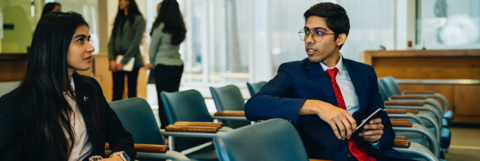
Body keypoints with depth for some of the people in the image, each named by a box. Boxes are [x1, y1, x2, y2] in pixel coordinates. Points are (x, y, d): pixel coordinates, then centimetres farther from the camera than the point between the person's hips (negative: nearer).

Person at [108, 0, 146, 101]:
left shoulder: (138, 19, -2)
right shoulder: (118, 20, 15)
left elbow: (136, 42, -9)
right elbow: (111, 41, 9)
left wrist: (123, 61, -13)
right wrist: (111, 59, -6)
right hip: (117, 62, 4)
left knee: (132, 92, 3)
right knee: (117, 93, 0)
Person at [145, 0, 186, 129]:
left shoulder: (160, 27, -11)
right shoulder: (180, 28, 8)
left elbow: (152, 52, -3)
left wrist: (153, 64, 16)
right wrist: (154, 63, 20)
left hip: (164, 67, -7)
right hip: (178, 66, 7)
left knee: (163, 100, -2)